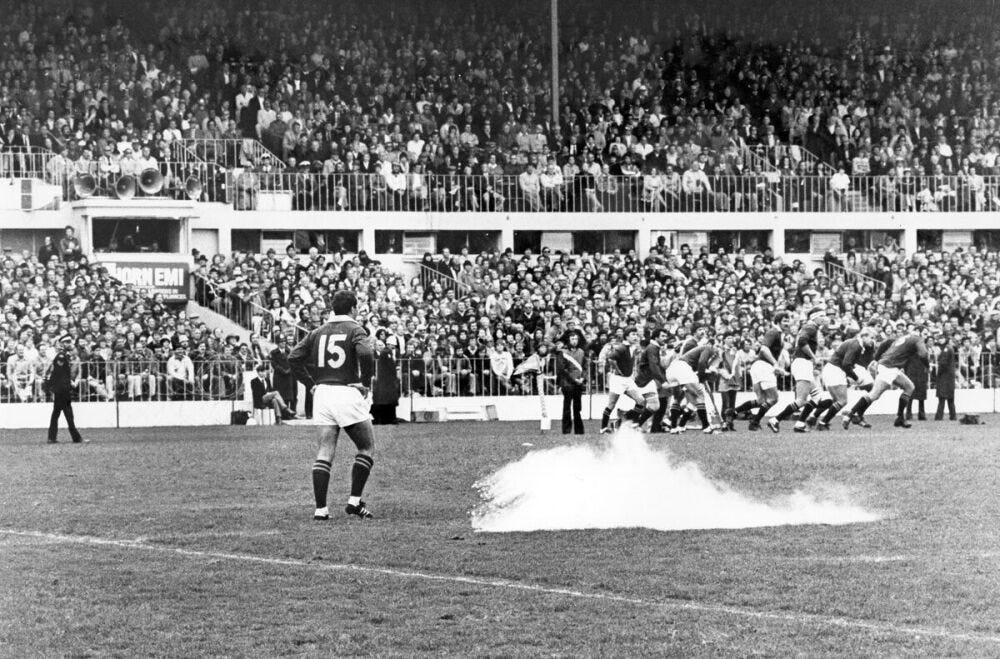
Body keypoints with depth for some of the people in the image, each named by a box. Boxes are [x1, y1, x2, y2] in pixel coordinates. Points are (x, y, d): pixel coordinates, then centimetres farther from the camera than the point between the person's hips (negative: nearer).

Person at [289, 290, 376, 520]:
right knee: (367, 448, 9)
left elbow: (294, 357, 9)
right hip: (347, 392, -5)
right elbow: (365, 353, -22)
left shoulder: (319, 332, 14)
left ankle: (320, 508, -3)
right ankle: (355, 500, 2)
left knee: (324, 453, 5)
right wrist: (366, 382, -10)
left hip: (322, 393, 5)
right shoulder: (355, 330, -3)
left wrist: (310, 384, 11)